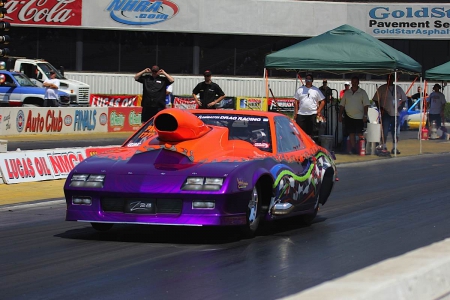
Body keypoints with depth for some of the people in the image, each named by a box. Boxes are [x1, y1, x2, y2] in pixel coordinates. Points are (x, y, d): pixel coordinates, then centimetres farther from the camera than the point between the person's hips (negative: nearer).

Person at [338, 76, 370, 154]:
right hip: (349, 116, 3)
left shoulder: (362, 92, 1)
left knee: (360, 134, -3)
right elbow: (342, 105, 13)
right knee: (351, 133, 2)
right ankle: (353, 149, 6)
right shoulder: (347, 92, 11)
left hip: (359, 117, -3)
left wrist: (365, 115, -12)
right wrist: (340, 115, 8)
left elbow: (366, 105, -3)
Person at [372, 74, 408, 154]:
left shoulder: (398, 89, 11)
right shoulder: (382, 89, 2)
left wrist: (400, 108, 1)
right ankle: (384, 147, 3)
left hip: (395, 114, 3)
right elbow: (376, 100, 2)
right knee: (384, 132, -4)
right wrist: (381, 108, -10)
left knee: (395, 132, 7)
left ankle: (395, 148, 14)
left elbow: (404, 99, 17)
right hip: (385, 114, -3)